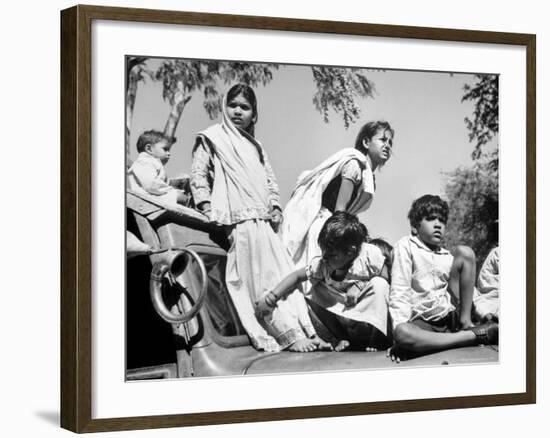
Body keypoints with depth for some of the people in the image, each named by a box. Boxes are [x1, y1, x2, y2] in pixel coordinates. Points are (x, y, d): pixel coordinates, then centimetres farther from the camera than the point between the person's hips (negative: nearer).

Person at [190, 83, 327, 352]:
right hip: (241, 219, -7)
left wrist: (275, 207, 11)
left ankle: (306, 330, -2)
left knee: (285, 272, 0)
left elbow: (270, 179, 26)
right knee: (263, 279, -12)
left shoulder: (254, 145, 26)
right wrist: (206, 206, -10)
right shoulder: (212, 138, 7)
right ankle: (289, 335, -16)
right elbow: (198, 174, 1)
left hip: (264, 219, 7)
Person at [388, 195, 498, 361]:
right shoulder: (405, 246, 4)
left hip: (451, 314, 4)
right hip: (423, 323, -4)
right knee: (402, 334, -40)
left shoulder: (447, 256, 19)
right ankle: (472, 336, -33)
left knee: (464, 252, -5)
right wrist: (400, 326, -20)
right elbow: (400, 291, -7)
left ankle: (466, 324, -10)